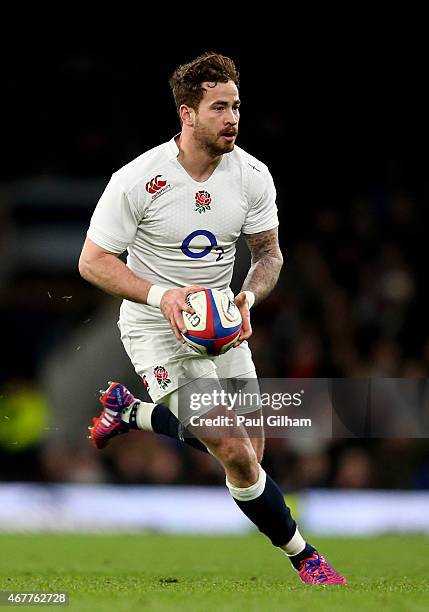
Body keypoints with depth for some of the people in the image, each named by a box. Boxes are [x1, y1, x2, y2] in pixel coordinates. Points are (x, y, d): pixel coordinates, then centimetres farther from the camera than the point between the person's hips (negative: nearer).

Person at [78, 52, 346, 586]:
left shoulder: (252, 176, -7)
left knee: (244, 451, 12)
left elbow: (269, 252, 5)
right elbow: (93, 262, -15)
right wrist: (160, 296, -29)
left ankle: (129, 411, 33)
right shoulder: (136, 181, -21)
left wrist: (249, 296, -17)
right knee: (235, 453, -17)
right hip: (156, 328, -6)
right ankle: (301, 555, 3)